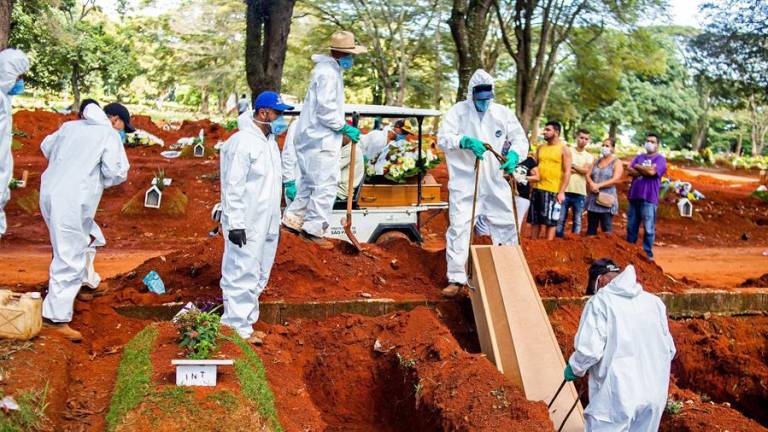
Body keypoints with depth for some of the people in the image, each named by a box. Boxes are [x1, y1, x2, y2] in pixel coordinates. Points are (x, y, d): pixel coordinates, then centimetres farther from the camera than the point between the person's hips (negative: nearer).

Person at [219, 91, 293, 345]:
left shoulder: (269, 140, 13)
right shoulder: (243, 142, -16)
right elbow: (233, 187, -19)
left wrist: (275, 220, 21)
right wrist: (235, 223, -22)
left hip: (266, 224, 10)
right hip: (247, 226, -10)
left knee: (258, 277, 15)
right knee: (243, 276, -5)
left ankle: (246, 323, 25)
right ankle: (237, 327, 3)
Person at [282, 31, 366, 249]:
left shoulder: (330, 70, 15)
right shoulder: (328, 73, -17)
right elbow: (326, 110, -22)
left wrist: (342, 127, 17)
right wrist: (345, 128, -13)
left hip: (312, 137, 11)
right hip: (320, 140, -11)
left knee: (310, 182, 18)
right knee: (325, 184, -5)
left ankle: (292, 219, 25)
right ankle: (313, 229, 0)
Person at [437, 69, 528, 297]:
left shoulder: (503, 113, 5)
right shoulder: (458, 111, -3)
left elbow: (520, 138, 10)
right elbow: (443, 138, -12)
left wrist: (514, 155, -11)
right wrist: (465, 141, -30)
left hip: (496, 184, 3)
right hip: (465, 184, -3)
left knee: (506, 227, 10)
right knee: (459, 228, -8)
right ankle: (456, 279, -1)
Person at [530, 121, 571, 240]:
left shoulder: (564, 149, -3)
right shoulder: (540, 148, 13)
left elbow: (567, 172, -7)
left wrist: (562, 192, -14)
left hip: (553, 191, -6)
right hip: (537, 189, 6)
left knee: (550, 221, -2)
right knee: (535, 221, 9)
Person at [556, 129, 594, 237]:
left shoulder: (589, 157, 11)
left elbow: (585, 170, -6)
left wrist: (572, 165, -4)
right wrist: (579, 170, -11)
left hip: (580, 193, 1)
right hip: (565, 191, -1)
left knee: (578, 220, 4)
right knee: (560, 218, 0)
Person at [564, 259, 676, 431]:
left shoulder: (600, 302, -7)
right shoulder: (654, 302, 10)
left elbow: (589, 349, -15)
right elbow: (669, 350, 13)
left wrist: (574, 368, 3)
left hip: (616, 397, -6)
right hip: (654, 396, 6)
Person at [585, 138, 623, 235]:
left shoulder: (617, 162, 0)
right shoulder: (597, 161, 16)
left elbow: (615, 179, -13)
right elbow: (588, 175, 9)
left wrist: (598, 185, -17)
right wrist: (591, 184, -13)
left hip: (606, 199, -6)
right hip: (593, 199, 6)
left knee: (606, 228, -7)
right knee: (591, 228, 8)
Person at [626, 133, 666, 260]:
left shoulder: (660, 159, 1)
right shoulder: (639, 157, 17)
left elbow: (652, 171, -16)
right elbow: (629, 171, 3)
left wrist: (638, 167, 0)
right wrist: (645, 171, -10)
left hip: (649, 198, -5)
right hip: (634, 196, 5)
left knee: (649, 229, -3)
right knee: (631, 227, 10)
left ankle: (647, 254, 5)